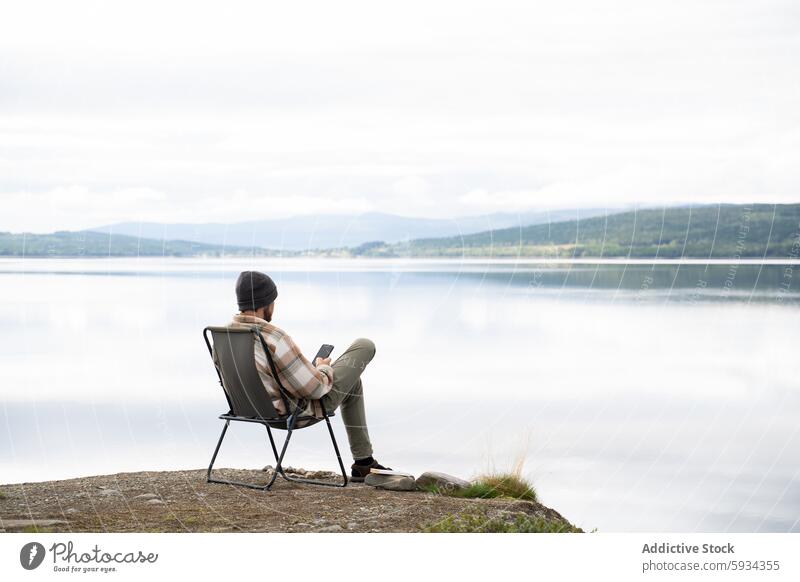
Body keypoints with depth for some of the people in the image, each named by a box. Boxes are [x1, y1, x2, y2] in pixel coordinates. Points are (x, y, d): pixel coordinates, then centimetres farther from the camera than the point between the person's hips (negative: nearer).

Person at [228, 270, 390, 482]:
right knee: (364, 346, 7)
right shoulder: (274, 339, -35)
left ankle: (363, 461, 35)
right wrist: (323, 369, -4)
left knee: (352, 380, 30)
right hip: (304, 410, -8)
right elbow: (315, 388, -27)